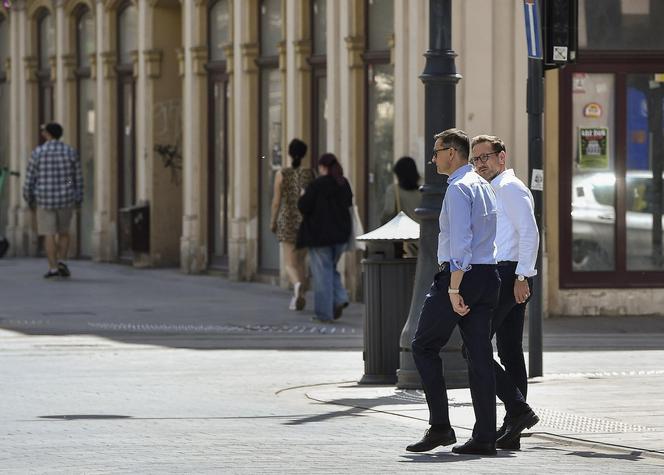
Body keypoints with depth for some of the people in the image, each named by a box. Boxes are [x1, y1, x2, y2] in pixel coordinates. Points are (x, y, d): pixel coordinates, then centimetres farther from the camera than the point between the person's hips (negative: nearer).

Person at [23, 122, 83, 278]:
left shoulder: (38, 152, -8)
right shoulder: (70, 152, -3)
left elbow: (30, 178, -4)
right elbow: (78, 179, 1)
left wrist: (28, 198, 12)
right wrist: (78, 200, 13)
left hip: (45, 200, -2)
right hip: (66, 199, 2)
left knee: (49, 235, 5)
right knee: (63, 231, 18)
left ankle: (53, 267, -3)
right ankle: (61, 262, 2)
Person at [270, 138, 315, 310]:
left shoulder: (281, 174, -6)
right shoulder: (310, 173, -2)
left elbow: (276, 201, -5)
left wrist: (273, 222, 8)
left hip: (287, 220, -2)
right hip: (306, 220, 2)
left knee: (290, 264, -2)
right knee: (301, 261, 18)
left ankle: (297, 284, -33)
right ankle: (298, 297, 17)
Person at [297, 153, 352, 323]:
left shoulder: (317, 185, -15)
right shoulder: (344, 184, 3)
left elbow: (304, 207, -14)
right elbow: (349, 204, 13)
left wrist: (302, 198, 6)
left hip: (319, 235, -6)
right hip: (341, 234, 6)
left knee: (322, 272, 1)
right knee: (331, 268, 21)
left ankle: (324, 313, 2)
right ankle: (340, 298, -1)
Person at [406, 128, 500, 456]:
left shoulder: (458, 188, -12)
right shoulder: (484, 186, 18)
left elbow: (461, 241, -21)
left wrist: (454, 288, -22)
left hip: (461, 274, -9)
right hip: (488, 276, 9)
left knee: (425, 347, 3)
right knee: (480, 355, 5)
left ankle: (440, 427, -1)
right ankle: (484, 438, 2)